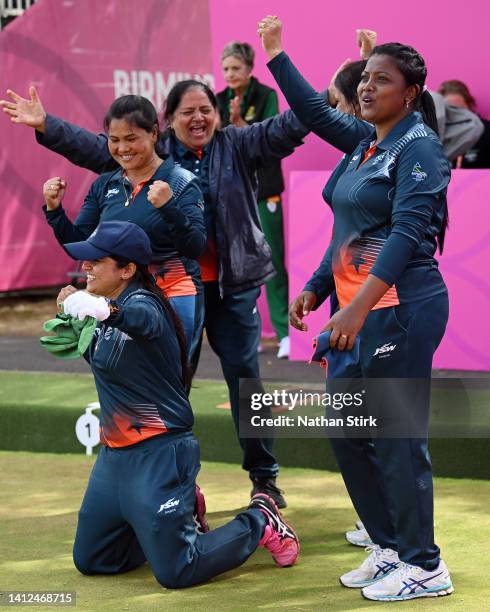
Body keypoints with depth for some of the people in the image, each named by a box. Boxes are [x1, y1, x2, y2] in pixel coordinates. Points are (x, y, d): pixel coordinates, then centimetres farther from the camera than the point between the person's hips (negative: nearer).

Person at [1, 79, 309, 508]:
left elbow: (285, 128, -6)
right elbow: (93, 147, -2)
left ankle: (264, 474, 18)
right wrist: (44, 125, -13)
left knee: (244, 374, 5)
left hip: (232, 285, 0)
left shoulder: (238, 146, 2)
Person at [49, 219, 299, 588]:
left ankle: (259, 523, 15)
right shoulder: (105, 310, 7)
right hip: (114, 456, 9)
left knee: (175, 573, -8)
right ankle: (179, 514, 32)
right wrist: (72, 310, 17)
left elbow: (142, 318, -48)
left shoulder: (143, 303, -20)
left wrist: (106, 309, -68)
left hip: (158, 456, -9)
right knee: (90, 561, 17)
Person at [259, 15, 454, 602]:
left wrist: (358, 306, -28)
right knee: (347, 431, 11)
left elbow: (406, 233, -20)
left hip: (400, 307, -9)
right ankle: (389, 546, 23)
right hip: (356, 308, 9)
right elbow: (315, 112, 29)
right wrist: (275, 52, 30)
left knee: (396, 438, -5)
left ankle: (424, 567, 6)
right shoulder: (366, 142, 13)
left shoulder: (419, 147, -10)